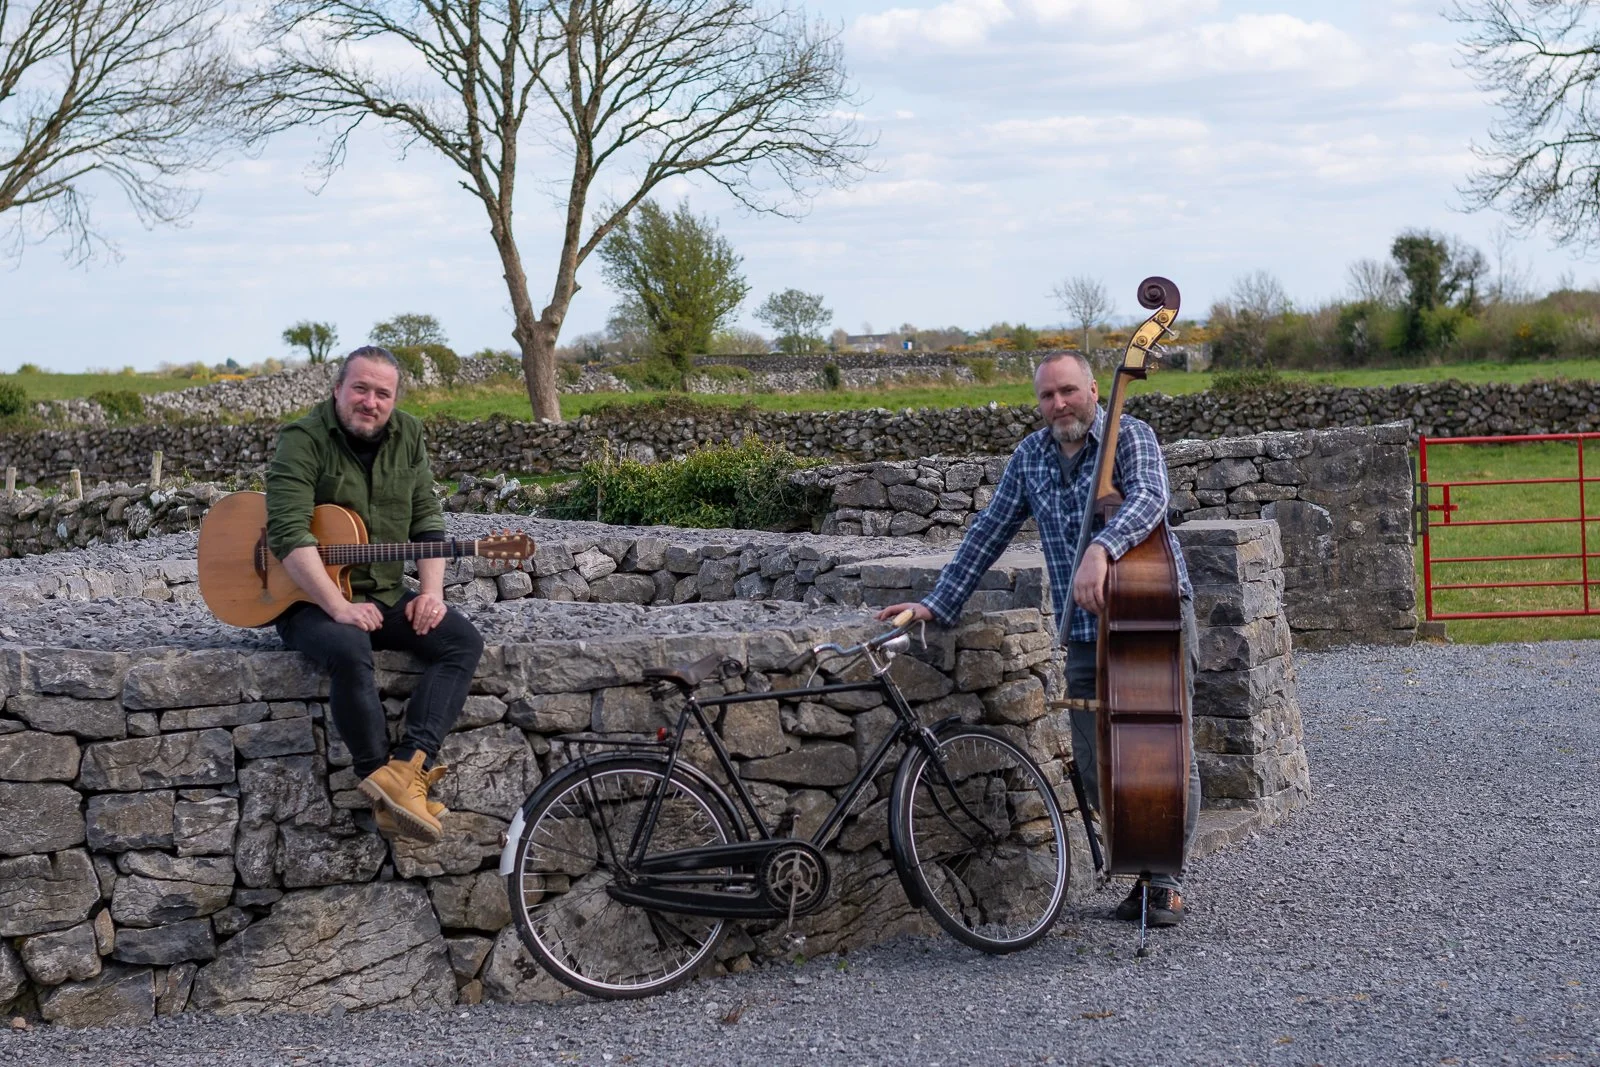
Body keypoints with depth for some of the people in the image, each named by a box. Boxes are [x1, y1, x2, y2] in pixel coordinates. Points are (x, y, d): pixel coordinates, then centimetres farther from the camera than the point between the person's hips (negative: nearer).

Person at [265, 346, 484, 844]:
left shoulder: (408, 435, 8)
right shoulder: (303, 441, -11)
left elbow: (427, 520, 8)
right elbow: (288, 535, -22)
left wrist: (430, 592, -9)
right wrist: (340, 608, -30)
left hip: (386, 596, 6)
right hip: (312, 599, -6)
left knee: (463, 640, -17)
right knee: (350, 650, -37)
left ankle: (408, 766, -30)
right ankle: (386, 789, -29)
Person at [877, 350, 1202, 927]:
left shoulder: (1129, 436, -8)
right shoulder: (1031, 456, 10)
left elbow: (1149, 497, -27)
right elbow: (988, 533, 14)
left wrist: (1101, 548, -45)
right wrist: (937, 603, 9)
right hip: (1085, 630, 5)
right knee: (1096, 764, 1)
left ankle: (1167, 879, 8)